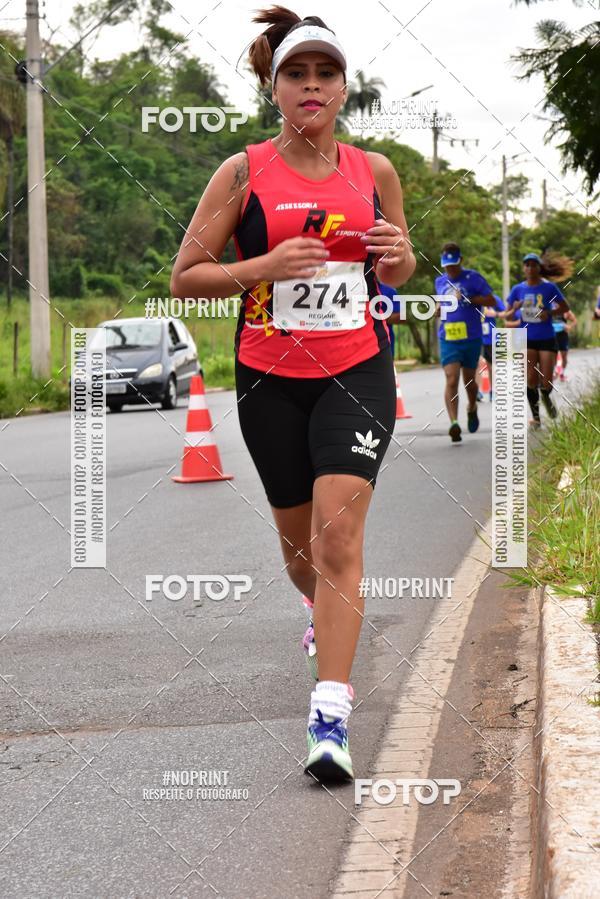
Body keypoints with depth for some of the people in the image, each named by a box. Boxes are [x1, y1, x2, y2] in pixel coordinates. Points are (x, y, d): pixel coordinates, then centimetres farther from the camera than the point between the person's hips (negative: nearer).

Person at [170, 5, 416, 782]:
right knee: (297, 537, 14)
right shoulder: (243, 173, -3)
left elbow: (399, 273, 17)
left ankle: (329, 716, -18)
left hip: (357, 371, 0)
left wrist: (397, 256, -7)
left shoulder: (375, 173, 3)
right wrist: (264, 266, -19)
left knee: (338, 529, -16)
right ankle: (325, 616, 50)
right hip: (270, 376, 1)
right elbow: (185, 277, -4)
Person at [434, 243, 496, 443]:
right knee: (451, 381, -15)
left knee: (469, 380, 14)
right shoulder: (440, 282, 10)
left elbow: (491, 301, -6)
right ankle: (454, 423, -23)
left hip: (471, 338, -2)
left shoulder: (473, 278, -3)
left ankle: (472, 409, 44)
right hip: (448, 339, 2)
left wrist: (468, 299, -17)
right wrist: (438, 310, 3)